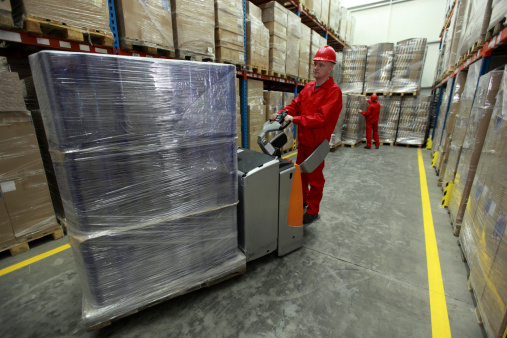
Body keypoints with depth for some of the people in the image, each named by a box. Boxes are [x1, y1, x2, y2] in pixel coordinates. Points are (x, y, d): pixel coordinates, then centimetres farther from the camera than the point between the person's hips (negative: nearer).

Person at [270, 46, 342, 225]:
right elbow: (296, 104, 7)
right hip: (303, 139, 8)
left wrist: (294, 119, -27)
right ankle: (302, 200, 40)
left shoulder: (333, 91, -14)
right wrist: (282, 113, -12)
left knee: (315, 177, 4)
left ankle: (313, 211, 20)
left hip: (317, 142, -7)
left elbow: (322, 117, -24)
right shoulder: (309, 86, 10)